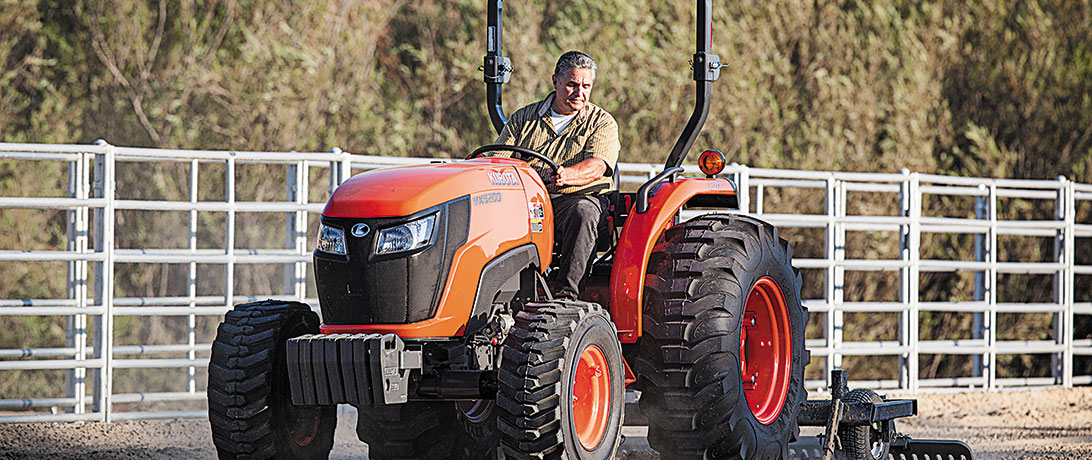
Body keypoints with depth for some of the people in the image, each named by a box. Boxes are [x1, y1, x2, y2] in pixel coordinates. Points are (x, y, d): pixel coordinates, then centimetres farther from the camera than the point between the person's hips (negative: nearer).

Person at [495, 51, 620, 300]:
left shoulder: (602, 122, 10)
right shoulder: (524, 118, 18)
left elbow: (597, 167, -9)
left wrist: (566, 175, -31)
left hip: (578, 197, -2)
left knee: (582, 213, -38)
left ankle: (566, 294, -43)